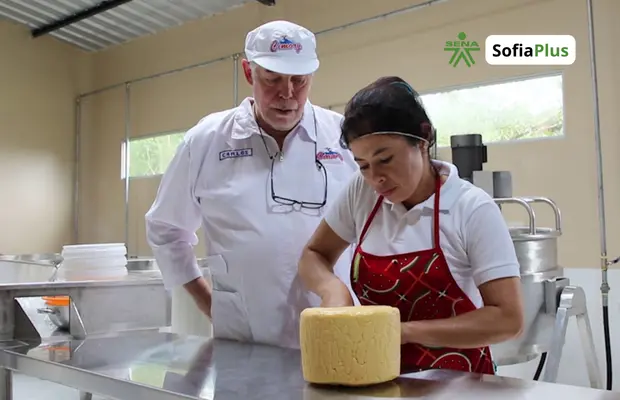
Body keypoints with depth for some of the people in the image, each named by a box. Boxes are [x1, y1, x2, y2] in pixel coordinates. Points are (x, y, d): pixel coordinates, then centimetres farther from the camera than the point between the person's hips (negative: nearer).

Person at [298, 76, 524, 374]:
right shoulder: (361, 193, -3)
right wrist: (332, 287, -12)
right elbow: (313, 256, 9)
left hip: (455, 379, -2)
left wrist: (406, 330, -18)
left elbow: (507, 319, -15)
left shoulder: (474, 210, -14)